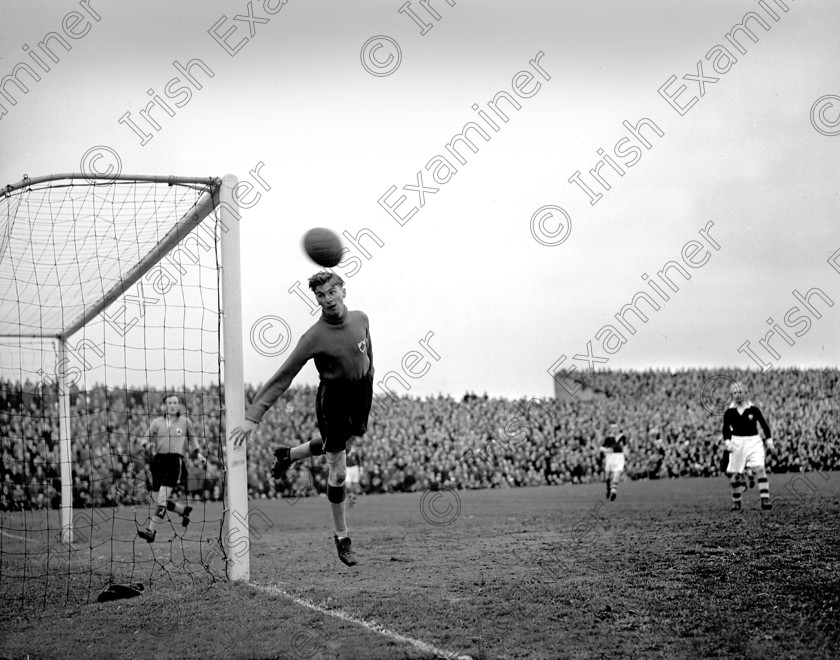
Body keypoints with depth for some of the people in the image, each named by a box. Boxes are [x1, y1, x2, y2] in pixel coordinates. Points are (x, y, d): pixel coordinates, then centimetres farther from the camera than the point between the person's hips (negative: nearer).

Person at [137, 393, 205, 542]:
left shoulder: (185, 422, 9)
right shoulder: (157, 422, 12)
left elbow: (192, 440, 22)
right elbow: (147, 441, 13)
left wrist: (198, 454, 10)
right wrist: (147, 445, -9)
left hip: (175, 460, -4)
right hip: (159, 460, 4)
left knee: (162, 498, -16)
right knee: (157, 499, 6)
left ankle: (150, 531, -18)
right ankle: (184, 510, 32)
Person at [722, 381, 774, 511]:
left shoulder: (753, 409, 1)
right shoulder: (729, 412, 3)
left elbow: (764, 425, 8)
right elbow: (726, 429, 5)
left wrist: (769, 441, 4)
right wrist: (728, 442, -12)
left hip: (754, 441, -1)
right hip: (737, 442, 1)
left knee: (760, 468, -19)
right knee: (735, 474, 1)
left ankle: (765, 500, -19)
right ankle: (736, 502, 19)